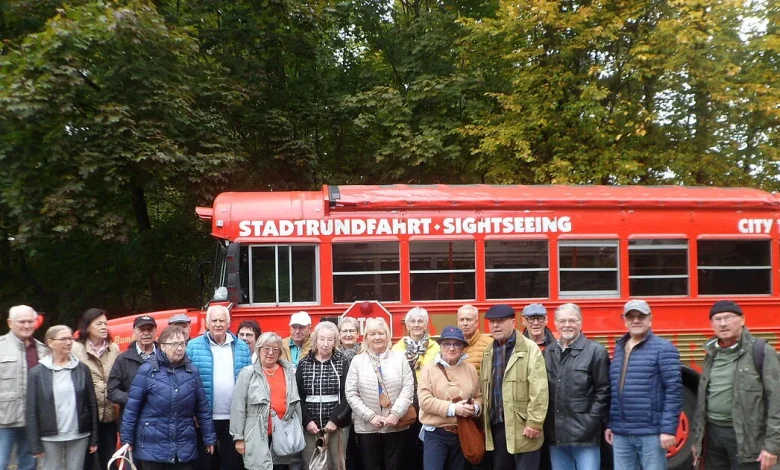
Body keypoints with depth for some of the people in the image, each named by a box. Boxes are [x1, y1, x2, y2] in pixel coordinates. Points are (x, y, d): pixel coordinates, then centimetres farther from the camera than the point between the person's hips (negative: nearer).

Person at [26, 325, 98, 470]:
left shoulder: (82, 369, 3)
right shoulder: (37, 372, -2)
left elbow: (92, 404, 4)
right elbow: (31, 410, -2)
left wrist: (94, 438, 1)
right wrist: (35, 444, -5)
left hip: (79, 435, 2)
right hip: (50, 437, -1)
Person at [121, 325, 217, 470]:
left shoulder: (192, 371, 2)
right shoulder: (147, 370, -8)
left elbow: (202, 408, 6)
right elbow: (132, 408, -5)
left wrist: (209, 438, 6)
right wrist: (127, 440, -5)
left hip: (184, 448, 3)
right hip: (152, 447, -3)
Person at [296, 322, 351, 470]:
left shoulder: (343, 363, 1)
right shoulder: (303, 364, 5)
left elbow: (347, 395, -5)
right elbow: (298, 396, 3)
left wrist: (334, 420, -13)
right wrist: (307, 421, -9)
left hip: (337, 425, -1)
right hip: (310, 425, 1)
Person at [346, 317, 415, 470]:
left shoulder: (399, 357, 5)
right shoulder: (357, 361, 4)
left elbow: (408, 388, -2)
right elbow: (351, 394, -2)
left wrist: (396, 413, -14)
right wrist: (370, 416, -11)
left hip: (395, 426, 0)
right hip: (366, 427, 0)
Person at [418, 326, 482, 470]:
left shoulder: (470, 369, 5)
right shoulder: (429, 369, -6)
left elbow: (479, 396, 11)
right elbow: (424, 400, -13)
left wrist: (475, 408, -12)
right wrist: (452, 408, -19)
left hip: (462, 434, 4)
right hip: (435, 433, -4)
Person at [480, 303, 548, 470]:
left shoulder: (530, 349, -10)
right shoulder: (489, 352, 12)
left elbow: (539, 391, -15)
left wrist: (534, 423, -18)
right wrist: (485, 421, 10)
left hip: (522, 427, -6)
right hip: (496, 426, 7)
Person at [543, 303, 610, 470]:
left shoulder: (596, 351, -4)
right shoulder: (548, 352, 9)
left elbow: (603, 391, -5)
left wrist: (589, 421, -10)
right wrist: (545, 424, 5)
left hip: (584, 434, -4)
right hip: (556, 434, 5)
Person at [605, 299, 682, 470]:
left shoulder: (663, 348, -6)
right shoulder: (619, 348, 13)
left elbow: (673, 390, -11)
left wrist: (668, 429, -15)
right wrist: (610, 424, 14)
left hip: (651, 433, -6)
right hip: (620, 434, 6)